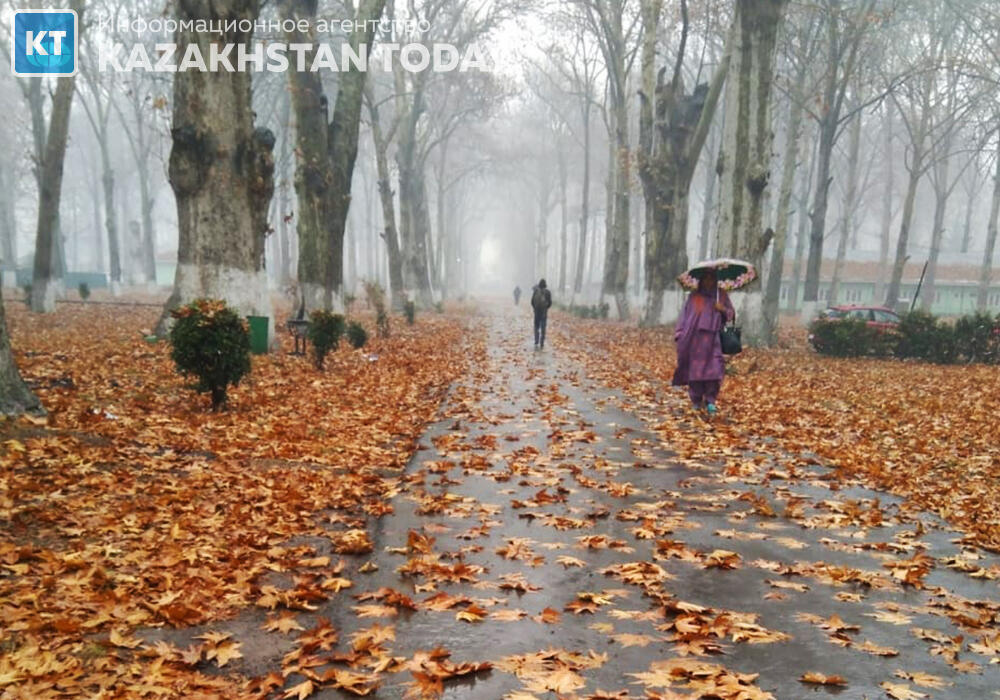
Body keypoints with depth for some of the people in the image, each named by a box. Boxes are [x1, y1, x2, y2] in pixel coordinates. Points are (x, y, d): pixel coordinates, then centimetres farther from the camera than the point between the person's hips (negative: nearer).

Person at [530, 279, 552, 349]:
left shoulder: (535, 291, -5)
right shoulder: (547, 292, -6)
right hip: (544, 312, 0)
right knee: (543, 328, 7)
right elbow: (550, 302, -3)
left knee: (536, 328, 11)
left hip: (536, 311, 0)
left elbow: (532, 301, -2)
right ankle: (541, 344, 6)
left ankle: (536, 343, -1)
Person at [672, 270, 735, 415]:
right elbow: (685, 315, 6)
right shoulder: (694, 296, 9)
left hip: (712, 339, 0)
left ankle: (710, 401, -7)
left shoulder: (721, 295, 12)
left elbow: (732, 314, 15)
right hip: (695, 338, 0)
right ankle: (696, 401, 11)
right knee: (694, 368, -1)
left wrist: (723, 309, -7)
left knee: (713, 368, -12)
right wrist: (680, 335, -2)